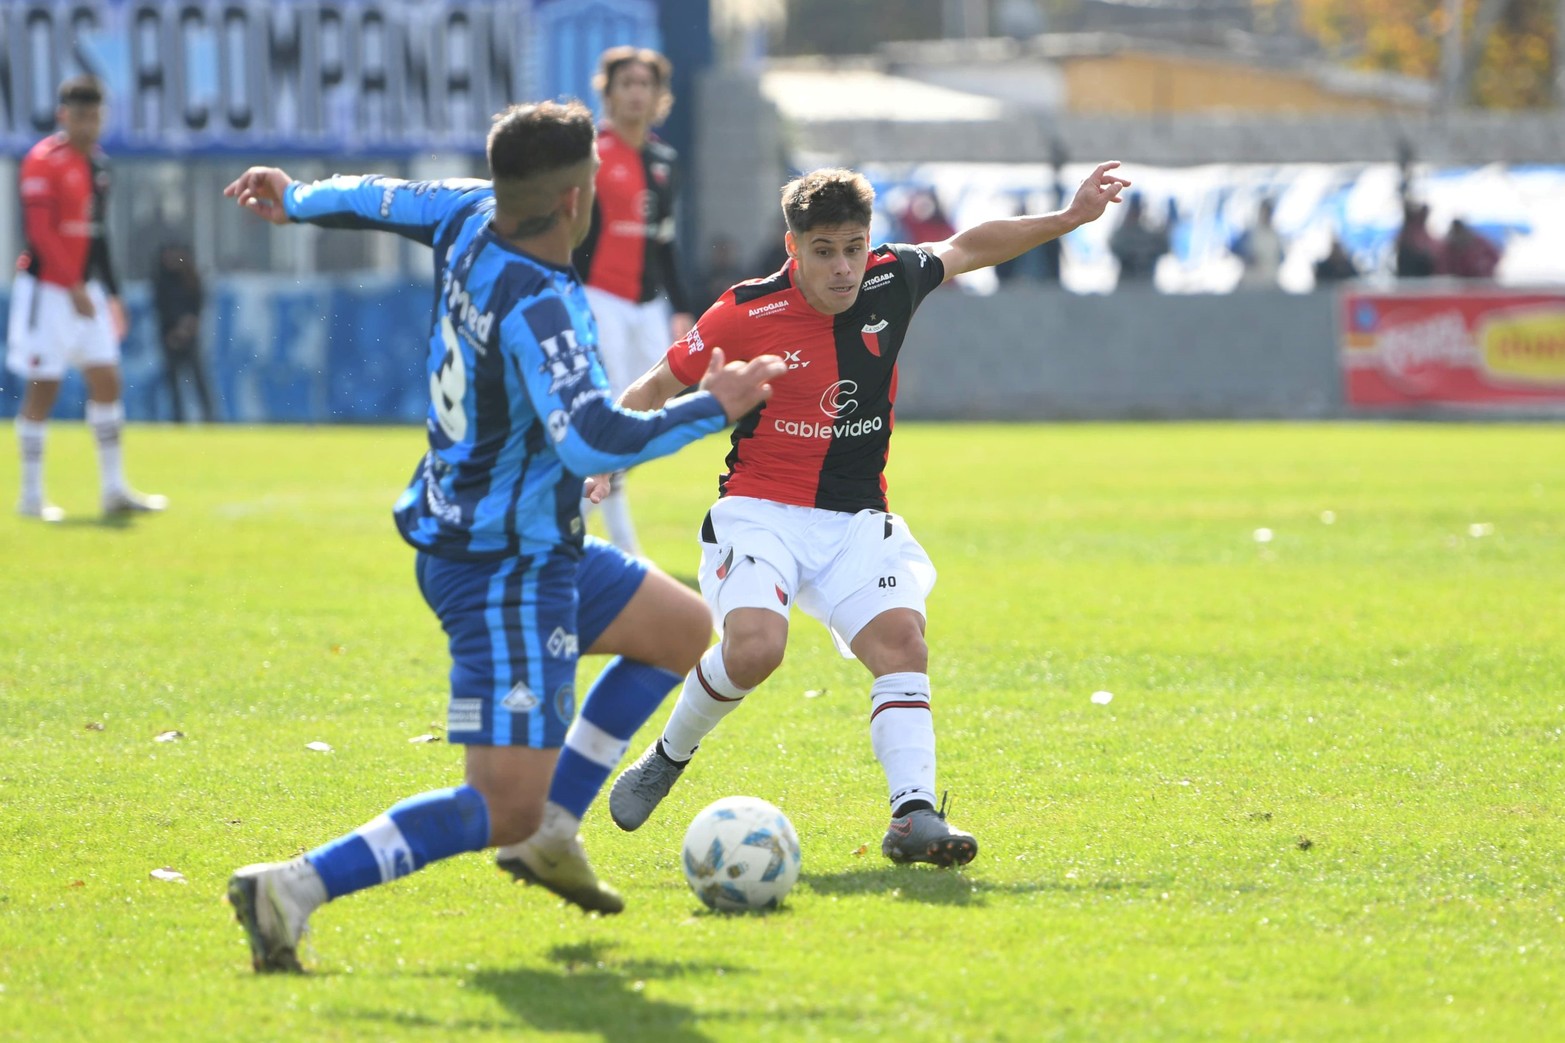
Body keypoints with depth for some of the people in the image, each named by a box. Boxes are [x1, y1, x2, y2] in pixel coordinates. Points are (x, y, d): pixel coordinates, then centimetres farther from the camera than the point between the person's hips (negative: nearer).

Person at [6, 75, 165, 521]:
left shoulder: (97, 163, 12)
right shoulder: (43, 162, -13)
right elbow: (42, 233, -19)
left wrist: (110, 294, 19)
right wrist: (74, 288, -23)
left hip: (85, 289, 8)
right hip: (46, 288, -8)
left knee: (106, 380, 5)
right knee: (43, 387, -4)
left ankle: (114, 489, 11)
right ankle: (31, 496, 2)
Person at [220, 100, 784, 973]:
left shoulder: (472, 221, -3)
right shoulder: (537, 305, -28)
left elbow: (383, 199, 17)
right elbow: (593, 441, -37)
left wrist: (296, 200, 35)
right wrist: (713, 409, -24)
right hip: (504, 572, -11)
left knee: (684, 630, 27)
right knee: (503, 809, -13)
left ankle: (554, 831, 24)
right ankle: (295, 889, -21)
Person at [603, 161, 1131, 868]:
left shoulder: (892, 282, 0)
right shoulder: (747, 314, -11)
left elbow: (969, 247, 21)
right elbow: (657, 389, 1)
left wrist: (1068, 218, 20)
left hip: (857, 519, 4)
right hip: (760, 511, -4)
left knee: (900, 636, -22)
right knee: (754, 647, -28)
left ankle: (913, 813, -32)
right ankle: (667, 756, 0)